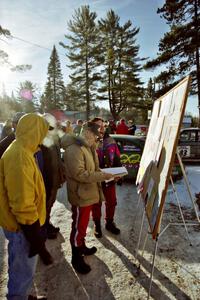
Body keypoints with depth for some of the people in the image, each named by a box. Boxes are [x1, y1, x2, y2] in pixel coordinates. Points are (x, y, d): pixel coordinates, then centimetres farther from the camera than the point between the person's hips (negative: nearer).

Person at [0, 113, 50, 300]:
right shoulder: (20, 156, -27)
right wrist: (34, 235, -21)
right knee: (24, 271, 11)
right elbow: (22, 203, -29)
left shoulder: (18, 150, 6)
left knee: (19, 268, 28)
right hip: (22, 226, -10)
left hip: (17, 223, 10)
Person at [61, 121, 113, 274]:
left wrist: (102, 173, 1)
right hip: (81, 194, -10)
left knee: (83, 224, 25)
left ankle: (82, 247, 44)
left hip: (87, 193, 10)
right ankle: (77, 258, 24)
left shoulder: (87, 147, 10)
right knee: (78, 226, 6)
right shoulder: (74, 149, -23)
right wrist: (102, 175, -27)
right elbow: (79, 173, -29)